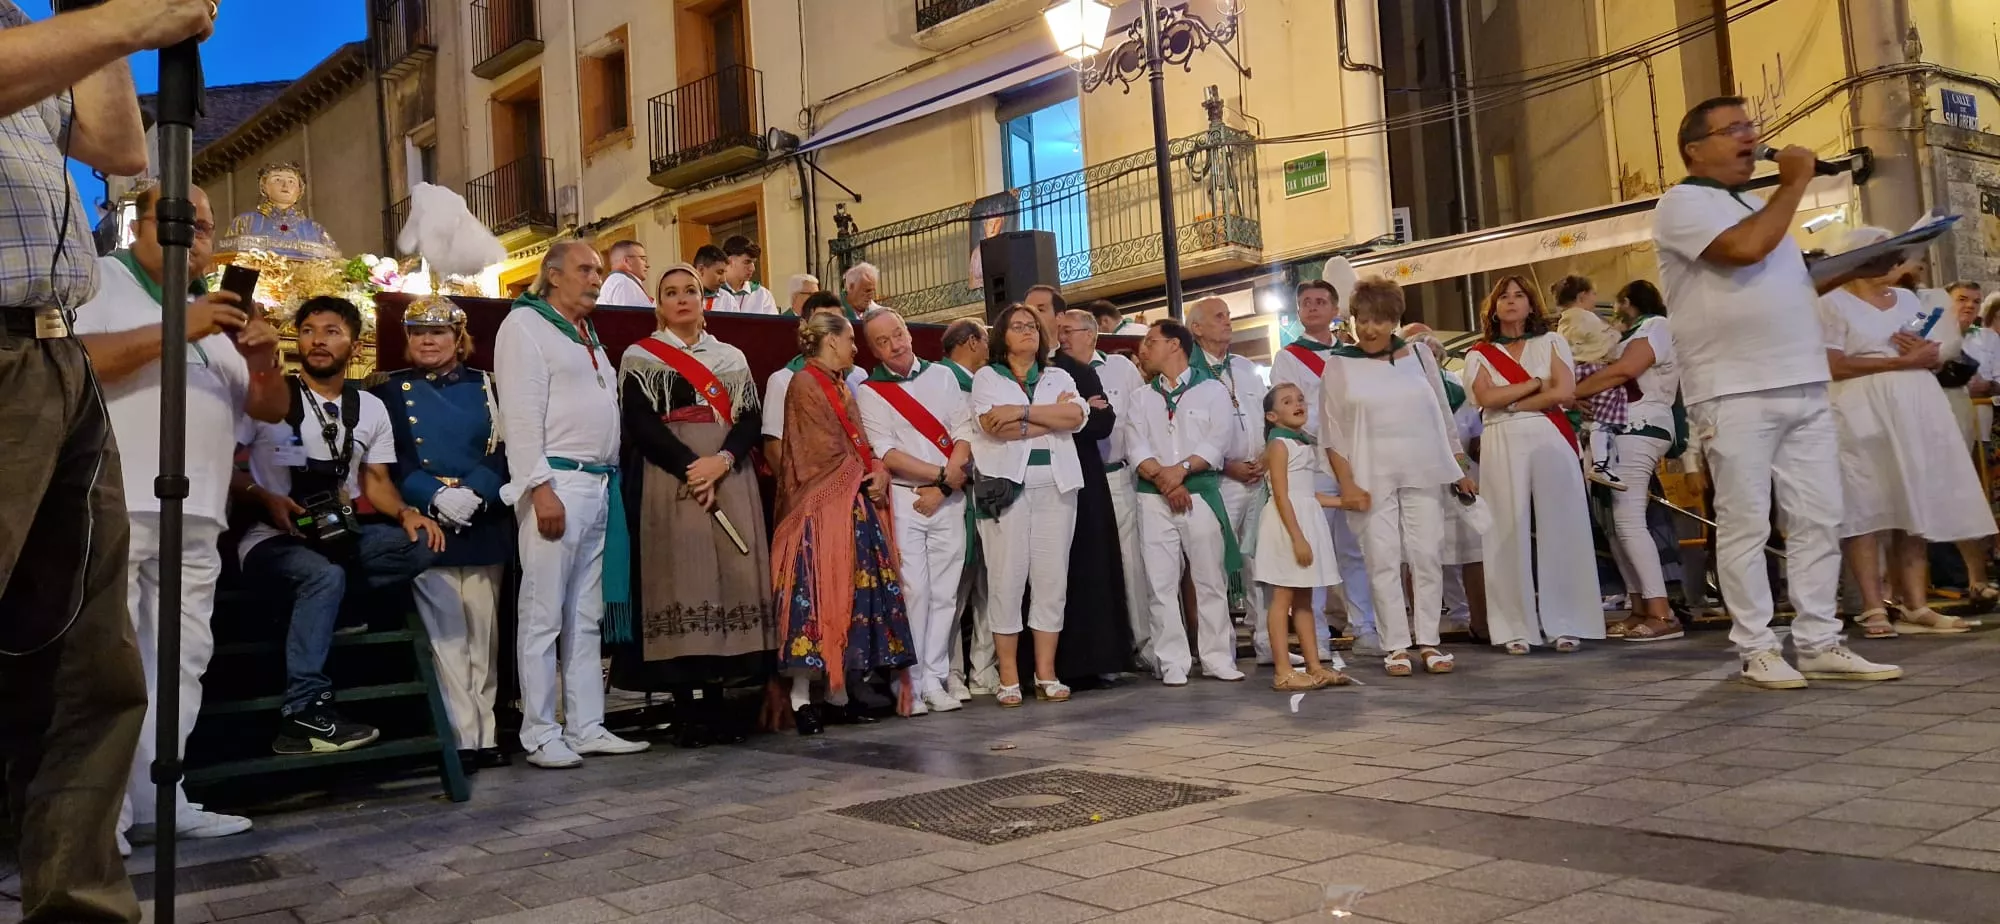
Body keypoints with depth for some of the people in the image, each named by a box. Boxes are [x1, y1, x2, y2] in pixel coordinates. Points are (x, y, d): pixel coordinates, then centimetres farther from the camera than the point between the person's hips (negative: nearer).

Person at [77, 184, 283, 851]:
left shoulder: (217, 314, 23)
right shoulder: (99, 278, 6)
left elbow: (271, 409, 19)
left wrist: (264, 363, -2)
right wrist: (175, 332, -18)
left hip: (196, 517, 7)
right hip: (110, 506, -7)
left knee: (180, 661, 4)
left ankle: (157, 801, 8)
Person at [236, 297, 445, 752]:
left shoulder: (371, 408, 11)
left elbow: (376, 480, 12)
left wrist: (404, 511, -9)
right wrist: (265, 499, -19)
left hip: (341, 533, 5)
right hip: (273, 537, -4)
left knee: (421, 544, -22)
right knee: (325, 578, -36)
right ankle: (303, 717, -31)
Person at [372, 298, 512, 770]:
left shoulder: (486, 386, 12)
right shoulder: (391, 392, 8)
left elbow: (503, 451, 2)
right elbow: (393, 463, -2)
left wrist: (473, 493, -16)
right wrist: (436, 498, -18)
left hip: (485, 525, 2)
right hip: (428, 526, -2)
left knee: (483, 633, 6)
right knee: (446, 634, -5)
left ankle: (486, 734, 13)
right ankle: (462, 738, -2)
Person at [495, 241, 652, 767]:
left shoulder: (587, 334, 23)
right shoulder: (526, 325, -2)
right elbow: (521, 415, -12)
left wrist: (610, 483, 14)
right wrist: (541, 488, -20)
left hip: (599, 486, 8)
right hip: (556, 483, -8)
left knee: (586, 619, 10)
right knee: (544, 616, -4)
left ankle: (587, 728, 14)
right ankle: (541, 735, 1)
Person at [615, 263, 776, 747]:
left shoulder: (732, 357, 17)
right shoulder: (639, 358, 7)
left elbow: (752, 418, 6)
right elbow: (640, 422, -5)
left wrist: (721, 460, -13)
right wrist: (690, 468, -16)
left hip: (729, 480, 4)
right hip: (669, 481, -3)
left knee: (731, 579, -2)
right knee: (680, 582, -8)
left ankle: (716, 702, 3)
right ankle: (684, 709, -5)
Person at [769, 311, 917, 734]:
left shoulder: (842, 387, 20)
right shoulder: (803, 383, -7)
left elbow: (861, 445, 16)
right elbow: (825, 451, -13)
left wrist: (879, 474, -2)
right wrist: (864, 475, -2)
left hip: (856, 506, 9)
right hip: (821, 508, -9)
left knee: (851, 597, 7)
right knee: (815, 597, -9)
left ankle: (838, 693, 13)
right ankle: (801, 697, -5)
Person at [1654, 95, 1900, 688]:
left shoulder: (1756, 203, 23)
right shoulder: (1683, 203, -4)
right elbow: (1746, 249, -21)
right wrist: (1794, 184, -7)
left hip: (1803, 386, 8)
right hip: (1734, 393, -8)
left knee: (1818, 520, 6)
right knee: (1745, 526, -3)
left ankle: (1819, 643, 12)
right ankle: (1757, 650, 3)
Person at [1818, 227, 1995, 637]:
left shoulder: (1907, 298, 20)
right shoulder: (1833, 303, 0)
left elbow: (1935, 356, 19)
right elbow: (1833, 366, -11)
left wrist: (1925, 352, -4)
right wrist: (1898, 361, -14)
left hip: (1916, 410, 6)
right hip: (1863, 415, -6)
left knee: (1915, 506, 2)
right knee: (1866, 509, -9)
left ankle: (1916, 606, 3)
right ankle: (1874, 609, -8)